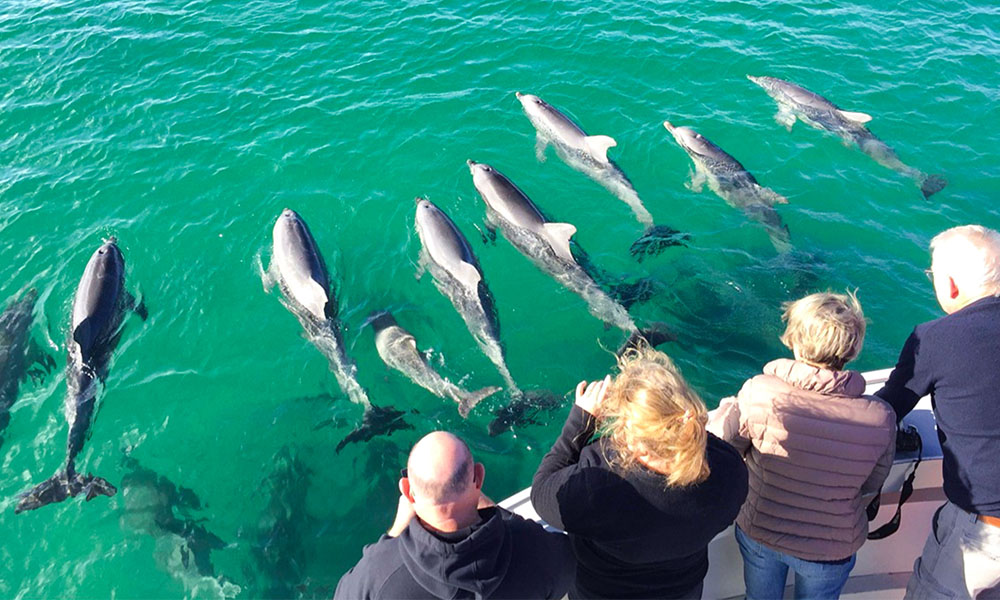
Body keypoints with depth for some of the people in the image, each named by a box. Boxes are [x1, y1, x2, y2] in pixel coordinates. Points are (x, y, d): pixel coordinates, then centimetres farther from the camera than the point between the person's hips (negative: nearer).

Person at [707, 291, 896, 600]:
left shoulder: (758, 392, -30)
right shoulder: (881, 418, -25)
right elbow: (871, 485, -8)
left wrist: (727, 407, 5)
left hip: (759, 536, 0)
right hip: (831, 550, 0)